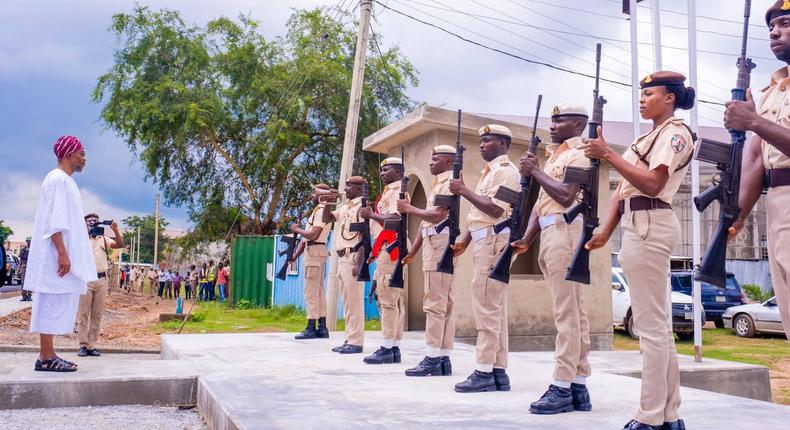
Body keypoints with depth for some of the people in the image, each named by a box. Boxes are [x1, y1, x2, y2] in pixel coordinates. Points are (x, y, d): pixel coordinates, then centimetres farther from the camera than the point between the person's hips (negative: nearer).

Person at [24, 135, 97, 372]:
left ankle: (48, 354, 12)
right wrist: (63, 253, -23)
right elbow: (54, 221, -19)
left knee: (56, 305, 9)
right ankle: (46, 358, -7)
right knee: (54, 303, -9)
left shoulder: (64, 180, 20)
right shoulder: (59, 179, -10)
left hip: (60, 254, 10)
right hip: (56, 255, -10)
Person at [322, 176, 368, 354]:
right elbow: (326, 219, 23)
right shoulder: (344, 207, 17)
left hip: (353, 258, -9)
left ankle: (356, 342, -6)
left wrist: (359, 263, -21)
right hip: (342, 258, 9)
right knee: (347, 301, 10)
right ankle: (349, 339, 15)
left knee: (354, 301, -8)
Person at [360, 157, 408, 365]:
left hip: (391, 250, -10)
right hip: (388, 251, 10)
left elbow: (395, 219, -21)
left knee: (388, 300, -11)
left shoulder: (397, 191, -6)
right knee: (394, 301, 8)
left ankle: (388, 349, -11)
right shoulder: (389, 192, 24)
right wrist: (375, 251, 23)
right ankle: (394, 347, 10)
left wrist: (371, 214, -11)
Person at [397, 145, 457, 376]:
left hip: (441, 244, -10)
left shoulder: (449, 183, -7)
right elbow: (426, 220, 23)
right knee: (443, 305, 8)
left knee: (435, 304, -11)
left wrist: (409, 208, -10)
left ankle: (433, 359, -10)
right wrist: (413, 249, 20)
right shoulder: (438, 185, 23)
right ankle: (443, 359, 9)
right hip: (432, 244, 10)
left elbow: (438, 216, -19)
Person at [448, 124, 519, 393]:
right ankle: (498, 372, 11)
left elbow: (494, 209, -19)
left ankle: (485, 372, -9)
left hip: (494, 241, -10)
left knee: (487, 308, -11)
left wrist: (463, 190, -12)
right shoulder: (490, 171, 23)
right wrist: (464, 242, 16)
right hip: (484, 242, 10)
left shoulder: (505, 170, -7)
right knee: (494, 309, 8)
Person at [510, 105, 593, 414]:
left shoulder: (578, 155, -5)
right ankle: (578, 386, 11)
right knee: (572, 312, 8)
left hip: (565, 233, -10)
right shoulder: (554, 157, 24)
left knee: (567, 312, -10)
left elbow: (566, 196, -19)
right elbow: (541, 201, 21)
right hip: (550, 235, 10)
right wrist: (527, 239, 11)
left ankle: (563, 388, -9)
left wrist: (534, 171, -8)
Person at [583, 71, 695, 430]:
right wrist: (606, 231, 6)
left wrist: (607, 154, -18)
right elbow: (623, 187, 16)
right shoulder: (650, 136, 25)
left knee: (651, 325, -9)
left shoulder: (675, 132, -3)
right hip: (638, 226, 10)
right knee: (658, 325, 10)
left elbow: (651, 184, -17)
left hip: (649, 226, -10)